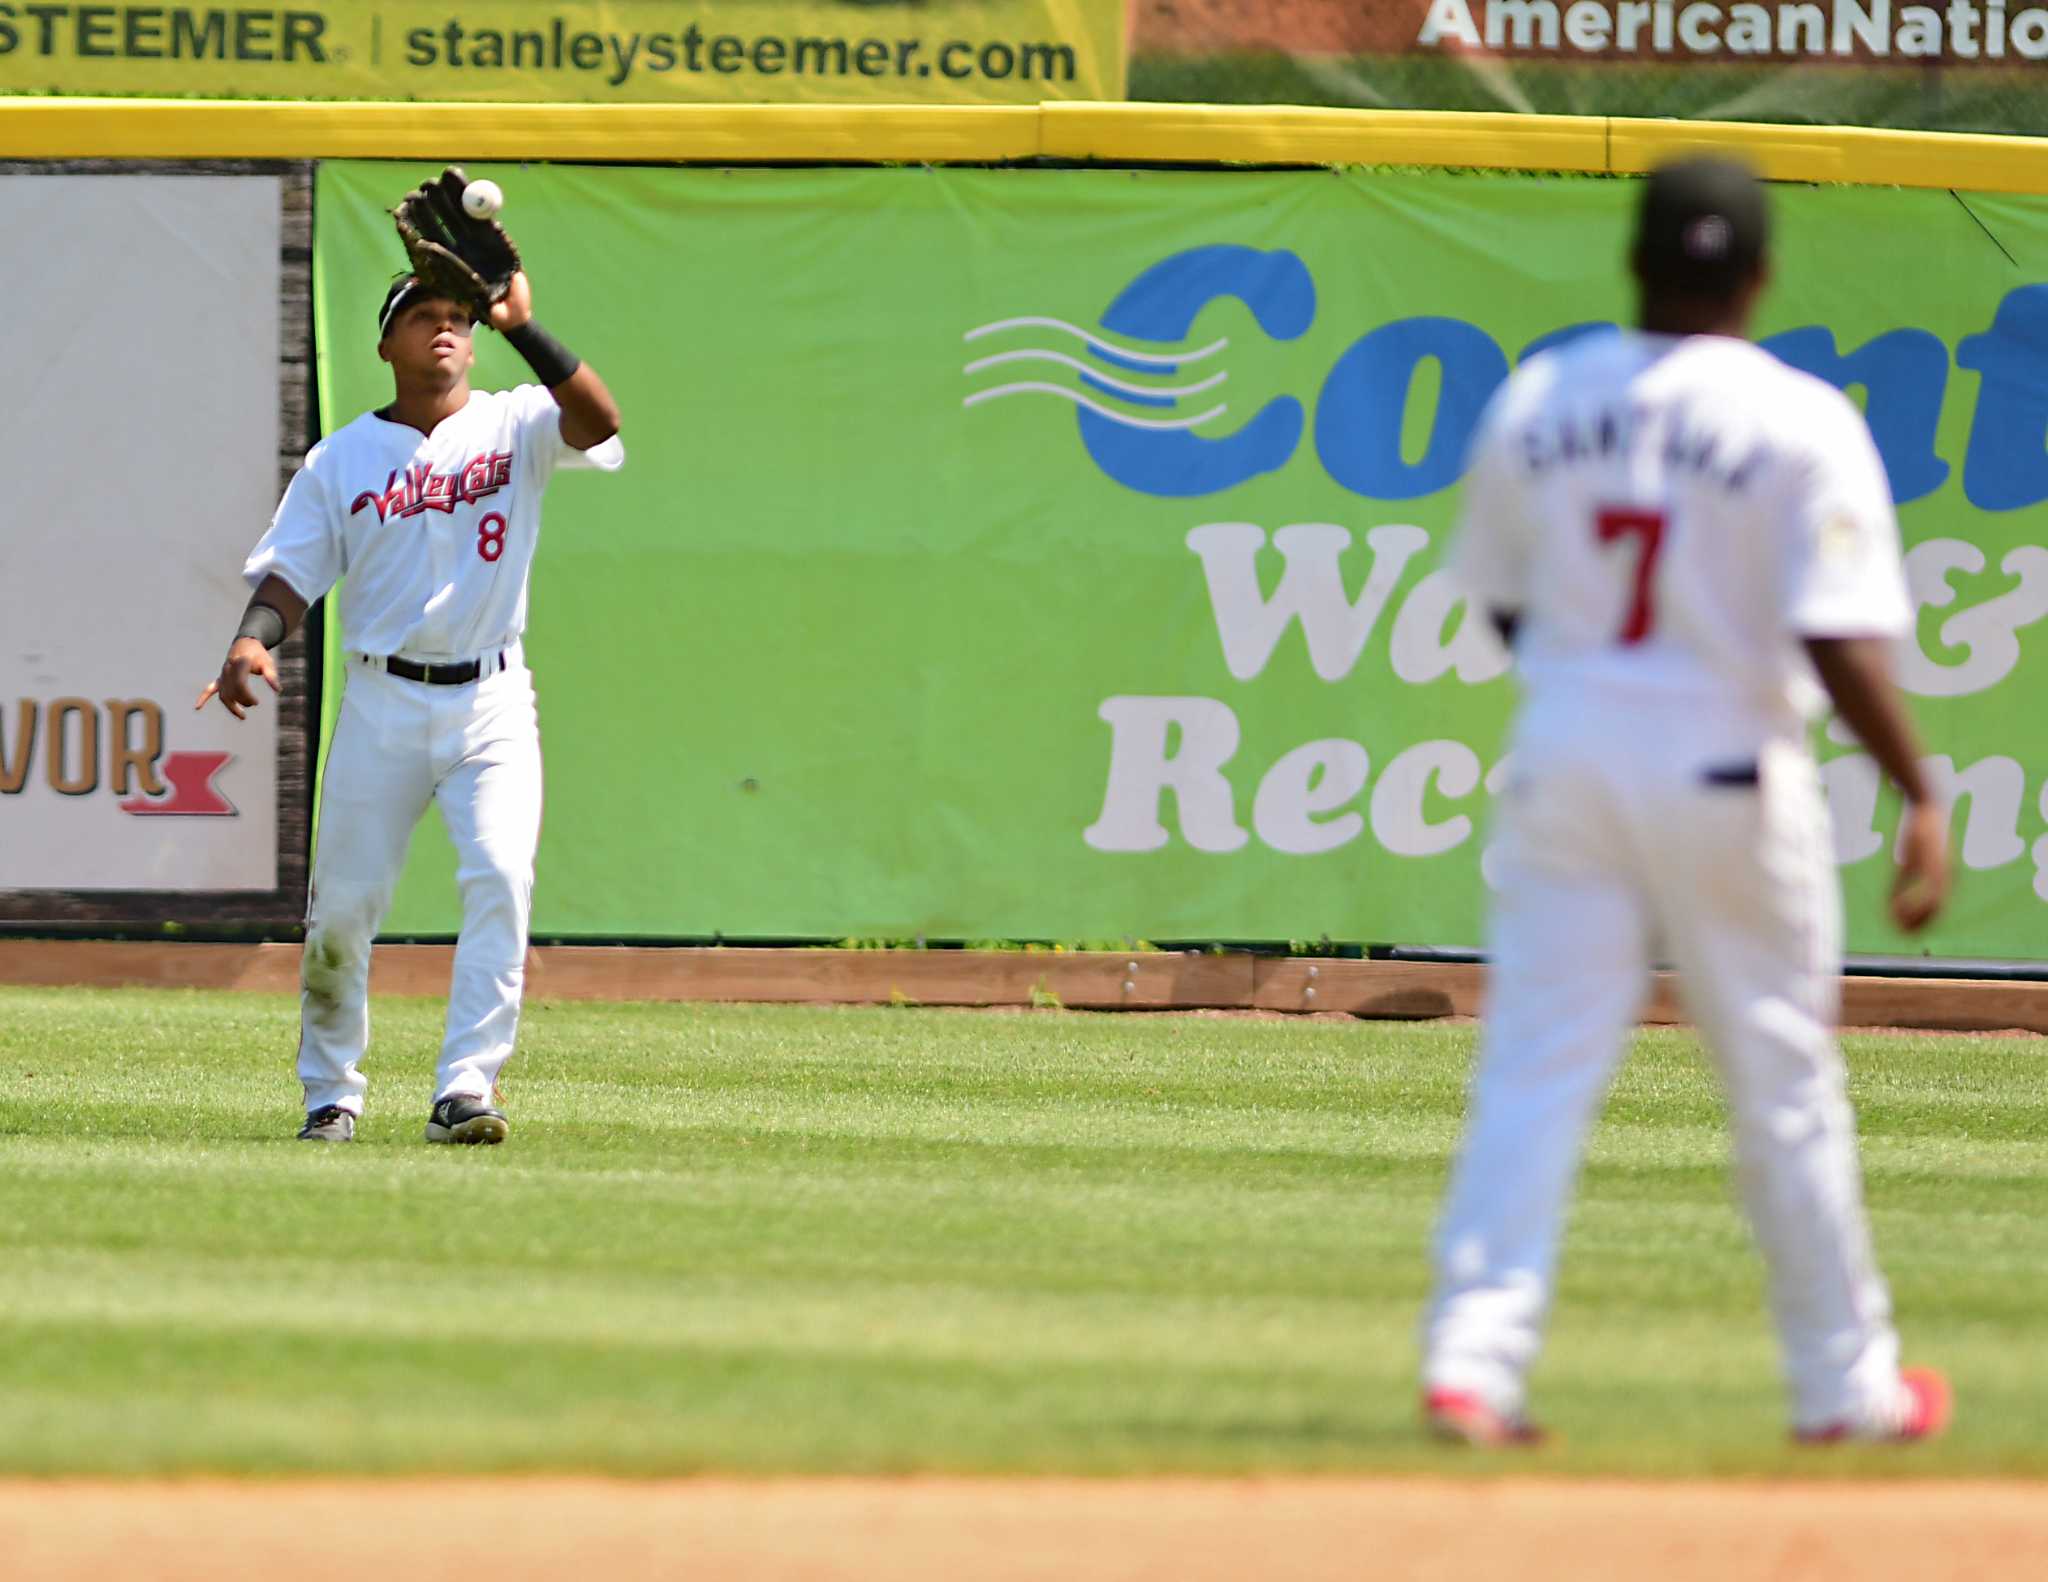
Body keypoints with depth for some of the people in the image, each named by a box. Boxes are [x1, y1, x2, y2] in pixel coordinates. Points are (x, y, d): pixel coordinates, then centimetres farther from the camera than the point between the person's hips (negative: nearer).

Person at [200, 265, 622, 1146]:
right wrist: (253, 640, -20)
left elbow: (597, 420, -16)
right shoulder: (341, 459, 7)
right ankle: (330, 1094, 18)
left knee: (500, 878, -18)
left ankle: (465, 1091, -20)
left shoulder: (514, 427, 4)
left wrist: (521, 328, -27)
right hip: (382, 702, 1)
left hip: (491, 706, -1)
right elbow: (290, 571, 1)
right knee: (345, 901, 1)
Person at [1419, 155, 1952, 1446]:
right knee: (1785, 1082, 9)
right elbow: (1840, 639, -18)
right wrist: (1921, 794, -14)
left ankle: (1472, 1358, -10)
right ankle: (1844, 1381, 19)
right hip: (1725, 761, -3)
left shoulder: (1538, 400, 2)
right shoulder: (1801, 423, -11)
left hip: (1563, 750, 3)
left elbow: (1501, 600, 11)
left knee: (1536, 1063, 2)